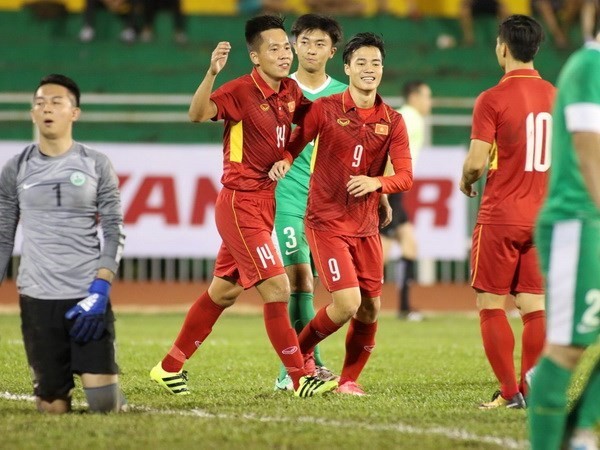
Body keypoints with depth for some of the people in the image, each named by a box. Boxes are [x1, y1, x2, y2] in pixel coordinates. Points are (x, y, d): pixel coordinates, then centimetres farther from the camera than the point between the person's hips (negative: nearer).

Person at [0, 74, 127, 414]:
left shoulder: (96, 166, 2)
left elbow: (115, 233, 1)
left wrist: (99, 290, -12)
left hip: (88, 297, -1)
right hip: (37, 297, 1)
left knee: (104, 405, -9)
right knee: (53, 409, -2)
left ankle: (105, 378, 26)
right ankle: (56, 382, 34)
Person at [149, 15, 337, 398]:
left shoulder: (290, 92, 4)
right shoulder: (241, 91, -18)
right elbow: (198, 113, -33)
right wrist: (212, 73, -48)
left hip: (265, 202, 8)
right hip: (241, 203, -8)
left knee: (223, 292, 16)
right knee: (277, 287, -12)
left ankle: (170, 366, 28)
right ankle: (301, 377, -6)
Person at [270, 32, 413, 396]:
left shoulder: (392, 121, 3)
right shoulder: (325, 109, -4)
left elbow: (405, 176, -3)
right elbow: (295, 144, 1)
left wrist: (376, 183, -23)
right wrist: (283, 161, -21)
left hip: (367, 226, 4)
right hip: (327, 222, -4)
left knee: (370, 309, 4)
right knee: (348, 303, -15)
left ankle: (350, 379, 25)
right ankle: (300, 352, 10)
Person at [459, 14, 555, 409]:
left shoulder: (493, 99, -12)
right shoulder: (556, 96, 6)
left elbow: (477, 161, -14)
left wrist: (466, 181, 7)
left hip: (500, 217, -5)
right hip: (542, 216, 5)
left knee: (491, 305, 2)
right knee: (534, 306, 7)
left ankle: (510, 392, -4)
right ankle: (534, 389, 3)